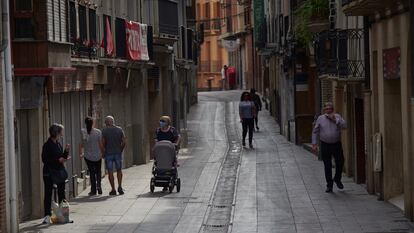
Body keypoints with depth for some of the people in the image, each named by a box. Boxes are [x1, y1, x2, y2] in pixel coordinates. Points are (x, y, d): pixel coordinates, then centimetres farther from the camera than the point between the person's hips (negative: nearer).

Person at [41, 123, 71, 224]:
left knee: (61, 193, 8)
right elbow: (44, 159, -15)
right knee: (48, 194, -3)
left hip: (59, 172, 7)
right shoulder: (47, 145, -10)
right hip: (49, 173, -7)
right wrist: (58, 160, -21)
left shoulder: (58, 144, 11)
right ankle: (47, 216, -2)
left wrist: (66, 151, 1)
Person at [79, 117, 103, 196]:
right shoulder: (98, 132, -9)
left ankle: (93, 190, 8)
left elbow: (81, 144, -7)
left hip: (88, 156, 0)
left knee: (91, 172, 9)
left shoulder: (82, 132, -8)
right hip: (97, 155, 0)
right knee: (98, 171, 16)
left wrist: (80, 153, 6)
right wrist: (102, 153, 6)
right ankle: (98, 185, -4)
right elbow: (100, 144, -6)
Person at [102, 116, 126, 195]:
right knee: (119, 170, 16)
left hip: (108, 153, -2)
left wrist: (103, 153, 2)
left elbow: (103, 143, -9)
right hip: (118, 153, 2)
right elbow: (124, 142, -1)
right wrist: (120, 150, 11)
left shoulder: (105, 131, -6)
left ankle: (113, 189, 2)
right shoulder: (119, 129, 1)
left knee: (110, 172, 3)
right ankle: (120, 187, 3)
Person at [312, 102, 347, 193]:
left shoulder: (337, 117, 3)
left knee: (340, 162, -5)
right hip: (325, 145, 0)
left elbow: (344, 126, -11)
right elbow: (315, 132, 6)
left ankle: (337, 179, 22)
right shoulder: (320, 118, 2)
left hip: (336, 144, 0)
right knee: (327, 166, 2)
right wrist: (314, 144, 0)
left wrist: (335, 119, -18)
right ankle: (329, 185, 12)